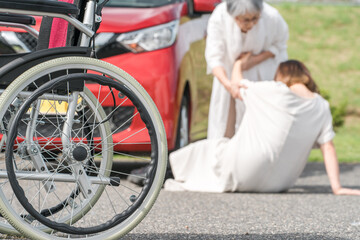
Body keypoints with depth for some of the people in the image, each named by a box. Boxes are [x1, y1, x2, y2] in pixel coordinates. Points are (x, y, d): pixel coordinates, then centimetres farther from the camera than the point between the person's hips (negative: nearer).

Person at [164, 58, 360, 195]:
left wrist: (239, 64, 31)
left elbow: (236, 89, 12)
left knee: (209, 149, 24)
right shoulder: (322, 107, -1)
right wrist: (336, 187, -4)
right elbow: (328, 148, -6)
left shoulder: (272, 90, -7)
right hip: (280, 183, 5)